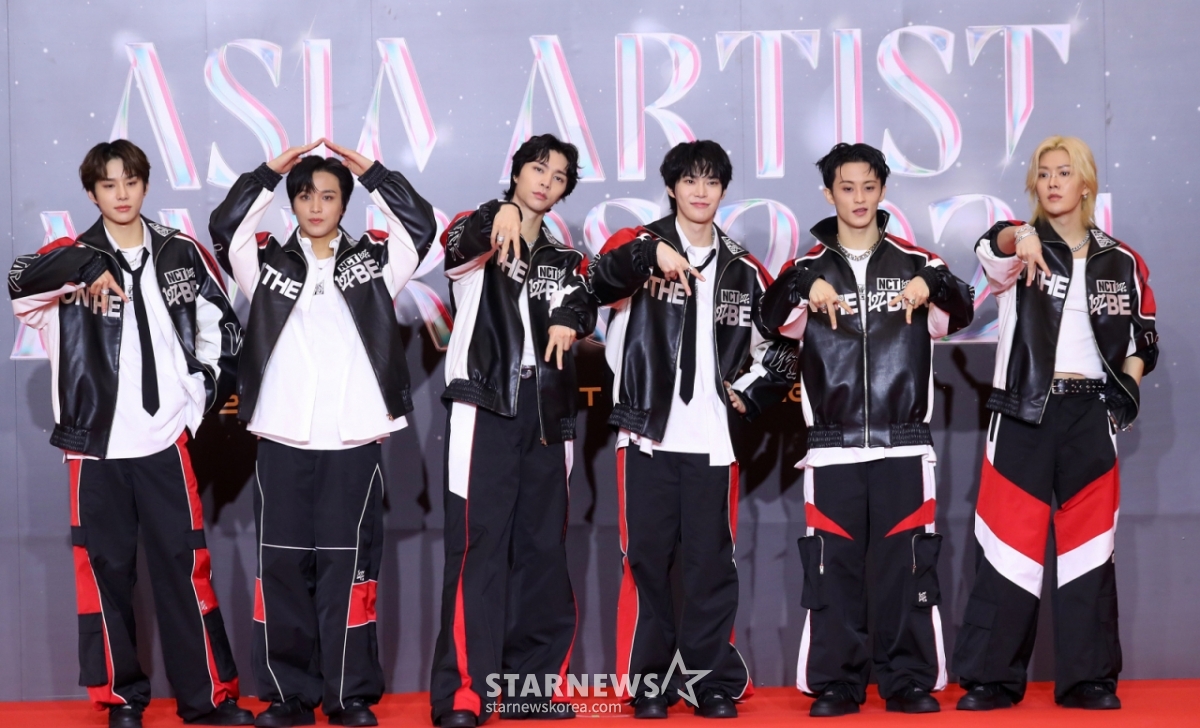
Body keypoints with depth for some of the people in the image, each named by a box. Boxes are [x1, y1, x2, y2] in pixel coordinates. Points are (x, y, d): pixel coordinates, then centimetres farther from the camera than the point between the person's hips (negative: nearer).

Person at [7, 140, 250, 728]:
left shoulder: (182, 254, 6)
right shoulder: (74, 257, 2)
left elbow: (221, 331, 13)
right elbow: (20, 281, -18)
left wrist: (202, 397, 5)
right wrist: (86, 268, -31)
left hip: (165, 439, 0)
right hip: (93, 442, 0)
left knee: (184, 567, 1)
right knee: (105, 569, 5)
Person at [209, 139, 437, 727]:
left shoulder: (373, 259, 11)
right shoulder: (268, 261, 11)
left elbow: (421, 227, -1)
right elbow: (223, 227, -3)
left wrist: (372, 172, -3)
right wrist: (270, 172, -7)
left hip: (353, 441, -1)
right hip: (281, 441, 1)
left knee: (347, 567, 0)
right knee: (282, 566, 2)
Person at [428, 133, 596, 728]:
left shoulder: (563, 259, 21)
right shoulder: (476, 240, 8)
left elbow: (582, 303, 2)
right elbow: (458, 242, -17)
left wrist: (570, 316, -22)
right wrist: (500, 216, -39)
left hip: (546, 410, 5)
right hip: (485, 404, -5)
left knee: (543, 548, 4)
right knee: (478, 544, -11)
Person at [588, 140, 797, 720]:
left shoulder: (743, 270, 14)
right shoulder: (638, 245, 5)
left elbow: (779, 346, 23)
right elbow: (602, 279, -18)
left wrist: (749, 394, 7)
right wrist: (650, 253, -35)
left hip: (712, 441, 2)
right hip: (647, 434, -2)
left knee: (711, 564, 2)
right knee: (647, 560, 1)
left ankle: (714, 682, 8)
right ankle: (649, 681, 8)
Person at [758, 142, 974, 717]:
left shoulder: (913, 262, 10)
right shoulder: (809, 267, 10)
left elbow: (960, 314, -4)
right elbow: (773, 315, -7)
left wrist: (932, 285, -26)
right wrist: (805, 287, -28)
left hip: (904, 446, 0)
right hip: (832, 447, 0)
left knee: (906, 563, 0)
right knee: (833, 566, 0)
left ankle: (910, 681, 9)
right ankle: (836, 685, 7)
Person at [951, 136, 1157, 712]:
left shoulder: (1121, 263, 10)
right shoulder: (1024, 250, 1)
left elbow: (1141, 338, 16)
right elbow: (991, 248, -23)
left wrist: (1126, 389, -2)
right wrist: (1018, 237, -47)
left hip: (1090, 412, 2)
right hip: (1025, 410, -2)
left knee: (1089, 544, 4)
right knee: (1009, 542, -3)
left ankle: (1089, 678, 11)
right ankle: (991, 677, 3)